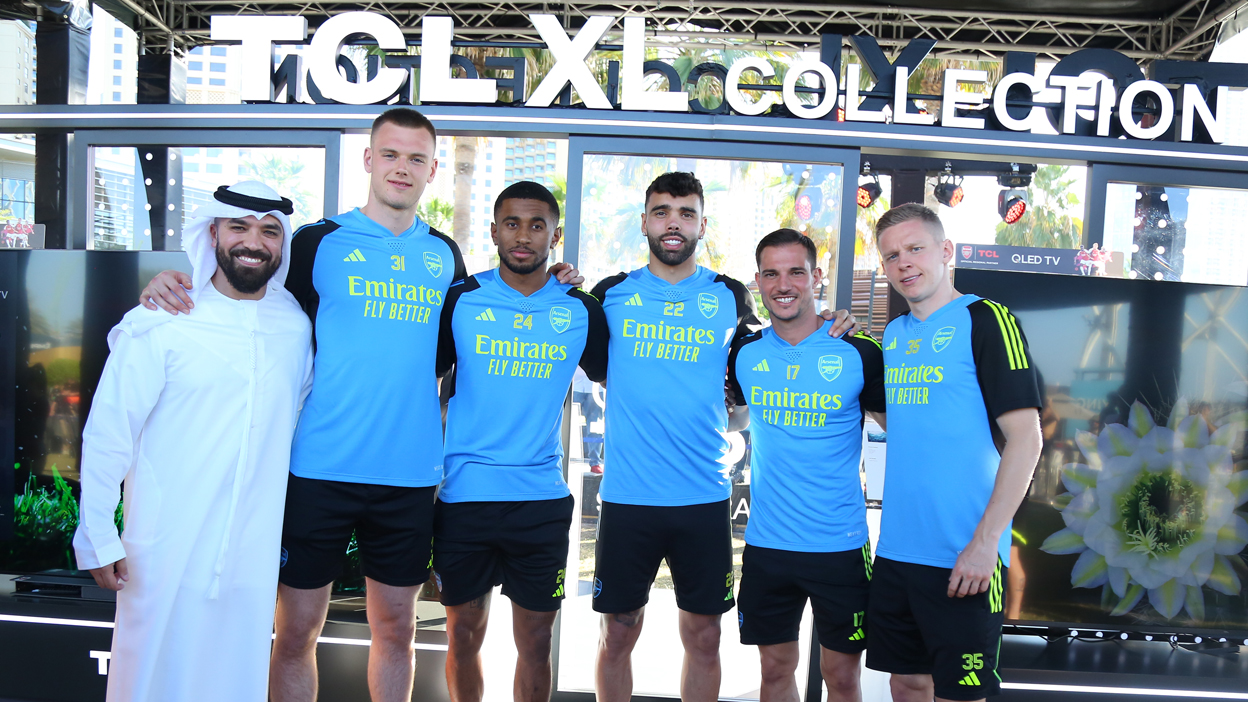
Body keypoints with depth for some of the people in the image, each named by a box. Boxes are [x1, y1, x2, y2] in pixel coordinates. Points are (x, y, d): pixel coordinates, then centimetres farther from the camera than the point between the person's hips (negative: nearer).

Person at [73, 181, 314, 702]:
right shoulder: (162, 326, -8)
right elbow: (107, 432, -6)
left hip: (253, 555, 3)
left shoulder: (296, 327, 3)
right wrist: (99, 538, -6)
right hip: (167, 549, -3)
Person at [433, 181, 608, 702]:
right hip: (463, 496, 0)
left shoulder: (581, 310, 3)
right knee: (464, 632, 11)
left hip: (542, 501, 0)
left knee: (535, 640, 9)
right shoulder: (460, 300, 1)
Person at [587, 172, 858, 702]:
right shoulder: (612, 294, 4)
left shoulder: (730, 297, 5)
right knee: (617, 634, 10)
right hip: (626, 496, 0)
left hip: (704, 499, 1)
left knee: (703, 635, 11)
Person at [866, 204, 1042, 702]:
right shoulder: (893, 334, 12)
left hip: (962, 557, -6)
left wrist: (986, 541, -18)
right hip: (896, 549, 6)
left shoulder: (985, 320, -8)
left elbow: (1025, 438, -13)